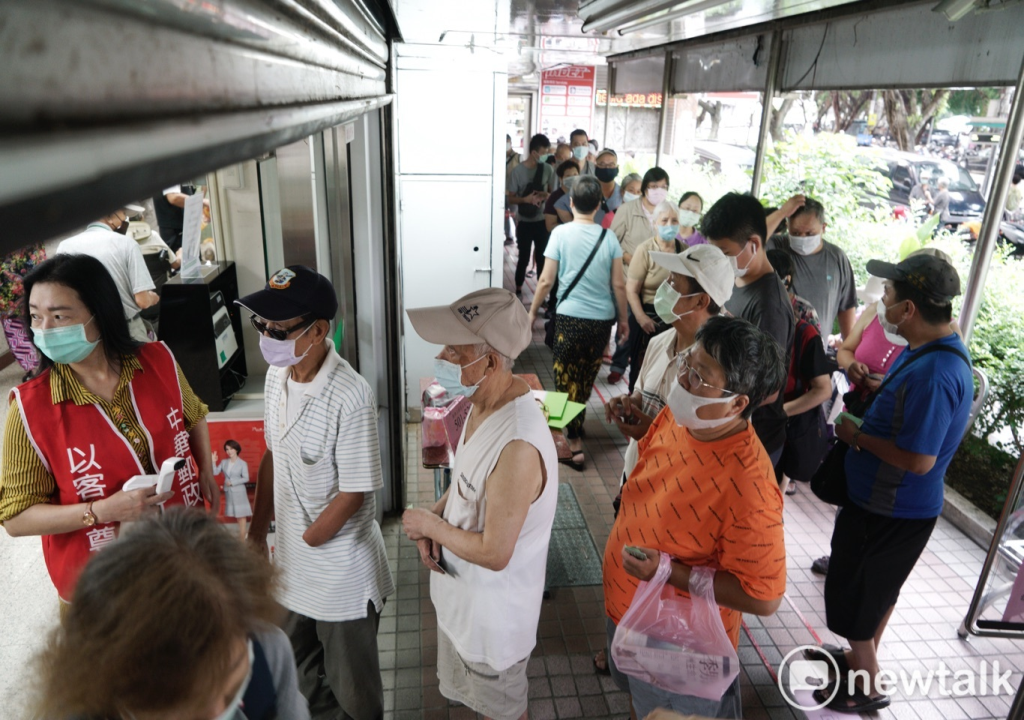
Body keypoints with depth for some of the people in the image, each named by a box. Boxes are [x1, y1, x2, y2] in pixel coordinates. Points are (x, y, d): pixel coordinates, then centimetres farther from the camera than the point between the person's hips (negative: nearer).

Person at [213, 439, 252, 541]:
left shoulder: (242, 463, -8)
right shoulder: (224, 462, 5)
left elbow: (246, 478, -10)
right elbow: (215, 472, -1)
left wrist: (232, 482, -15)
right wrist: (213, 462, -11)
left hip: (239, 492, -4)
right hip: (228, 492, 4)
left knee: (241, 514, -1)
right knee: (236, 514, 10)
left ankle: (242, 538, 3)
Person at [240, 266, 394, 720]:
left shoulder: (350, 398, -29)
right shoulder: (277, 375, -5)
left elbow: (353, 494, -23)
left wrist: (301, 546, -12)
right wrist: (257, 532, 7)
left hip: (341, 566, -7)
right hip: (291, 553, 7)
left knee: (353, 683, 17)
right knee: (300, 664, 30)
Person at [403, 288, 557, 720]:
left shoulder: (518, 447, -38)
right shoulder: (482, 402, -9)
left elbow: (494, 553, -31)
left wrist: (429, 525, -17)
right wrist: (436, 516, -8)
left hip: (494, 607, -8)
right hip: (461, 587, 8)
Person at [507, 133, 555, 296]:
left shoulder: (548, 169, -1)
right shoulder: (518, 170, -8)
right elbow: (511, 198, -4)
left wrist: (546, 196, -13)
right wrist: (526, 199, -23)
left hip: (543, 221, 2)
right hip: (525, 222, -2)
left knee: (542, 257, 8)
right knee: (524, 258, 5)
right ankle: (518, 290, 22)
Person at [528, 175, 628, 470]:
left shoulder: (561, 233, -8)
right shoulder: (609, 237, -1)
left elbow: (546, 280, -7)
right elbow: (619, 285, -1)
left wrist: (532, 311, 6)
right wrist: (623, 319, 11)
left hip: (570, 316, -3)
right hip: (602, 319, 3)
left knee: (567, 376, 7)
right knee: (586, 377, 19)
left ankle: (574, 441, 4)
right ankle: (576, 422, 37)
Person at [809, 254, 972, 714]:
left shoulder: (934, 374, -31)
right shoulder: (933, 349, 0)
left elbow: (919, 459, -30)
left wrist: (856, 436, -19)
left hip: (892, 510, -9)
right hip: (890, 502, 9)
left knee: (851, 595, 9)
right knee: (875, 590, 26)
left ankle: (866, 687, 29)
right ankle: (862, 657, 47)